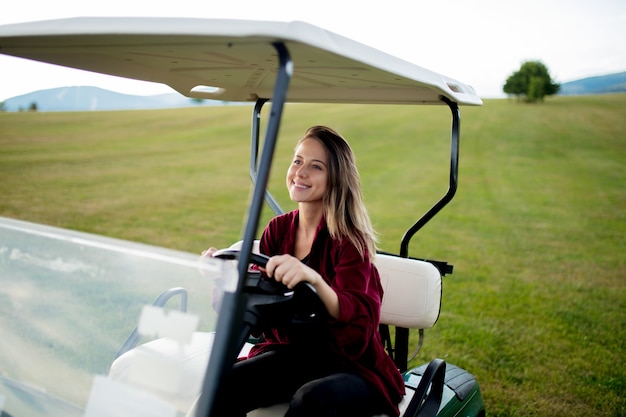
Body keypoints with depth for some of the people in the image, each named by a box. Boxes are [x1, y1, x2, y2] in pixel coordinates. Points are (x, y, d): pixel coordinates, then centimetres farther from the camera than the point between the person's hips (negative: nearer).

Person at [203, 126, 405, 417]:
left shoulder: (348, 240, -13)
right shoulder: (278, 229, 2)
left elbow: (359, 320, -27)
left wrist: (314, 278, -44)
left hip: (350, 366, -4)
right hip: (289, 352, 4)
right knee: (219, 386, -21)